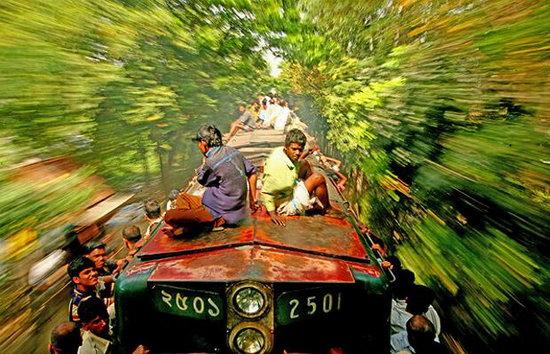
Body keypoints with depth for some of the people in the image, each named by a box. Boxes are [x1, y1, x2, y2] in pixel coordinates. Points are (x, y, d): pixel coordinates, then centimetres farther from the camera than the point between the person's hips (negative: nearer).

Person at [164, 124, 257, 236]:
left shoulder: (211, 163, -22)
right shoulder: (233, 151, 1)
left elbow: (201, 180, 1)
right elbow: (252, 173, 10)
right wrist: (252, 199, 18)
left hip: (219, 215, -9)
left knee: (169, 216, -15)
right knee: (182, 197, 23)